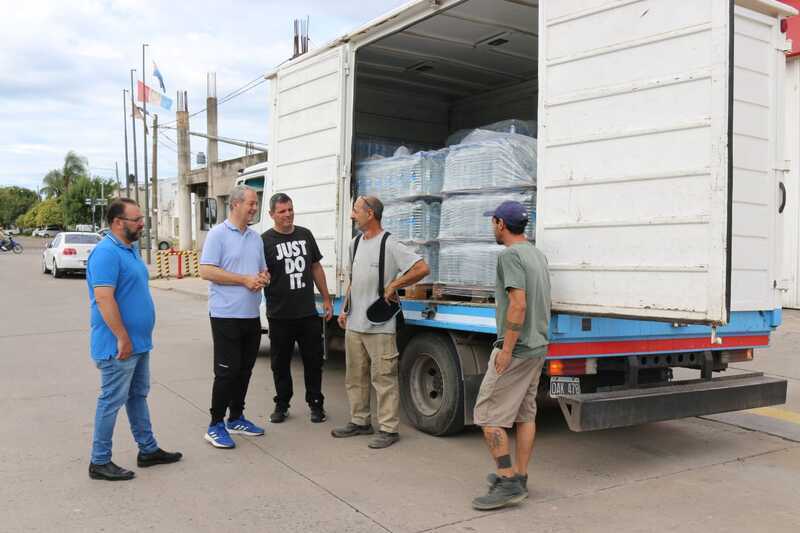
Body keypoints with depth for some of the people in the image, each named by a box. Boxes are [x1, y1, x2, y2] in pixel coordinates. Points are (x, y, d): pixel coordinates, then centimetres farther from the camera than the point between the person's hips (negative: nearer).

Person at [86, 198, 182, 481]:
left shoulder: (131, 249, 12)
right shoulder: (106, 253, -19)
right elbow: (104, 299, -25)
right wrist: (123, 338, -23)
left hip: (139, 342, 10)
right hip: (119, 346, -10)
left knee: (138, 396, 17)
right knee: (112, 401, 0)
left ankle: (148, 450, 28)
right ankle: (100, 462, 12)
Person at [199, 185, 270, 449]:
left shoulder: (256, 237, 13)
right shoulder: (218, 234, -8)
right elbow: (206, 271, -15)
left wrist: (263, 277, -3)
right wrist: (245, 280, -17)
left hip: (251, 315, 7)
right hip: (226, 315, -7)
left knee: (245, 370, 13)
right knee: (226, 371, -3)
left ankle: (236, 418, 26)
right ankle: (215, 425, 8)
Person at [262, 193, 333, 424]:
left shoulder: (305, 235, 9)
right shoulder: (265, 240, -4)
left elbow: (316, 267, 15)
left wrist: (326, 299, 13)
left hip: (308, 312, 3)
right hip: (279, 315, -3)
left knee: (313, 360, 9)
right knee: (280, 363, 10)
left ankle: (316, 404, 23)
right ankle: (282, 405, 25)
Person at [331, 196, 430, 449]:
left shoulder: (390, 245, -12)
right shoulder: (355, 243, 13)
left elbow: (422, 268, -17)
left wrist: (393, 286, -13)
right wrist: (345, 309, 16)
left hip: (380, 326, -8)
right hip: (353, 324, 8)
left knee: (384, 378, -3)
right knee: (355, 376, 15)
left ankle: (389, 428, 6)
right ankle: (360, 421, 28)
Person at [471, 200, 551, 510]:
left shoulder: (510, 255, -15)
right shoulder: (538, 255, 13)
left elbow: (519, 304, -23)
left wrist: (506, 349, -20)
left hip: (516, 348, -9)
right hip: (538, 346, 9)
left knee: (488, 415, -3)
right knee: (525, 414, 14)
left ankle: (508, 483, -3)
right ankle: (519, 477, 21)